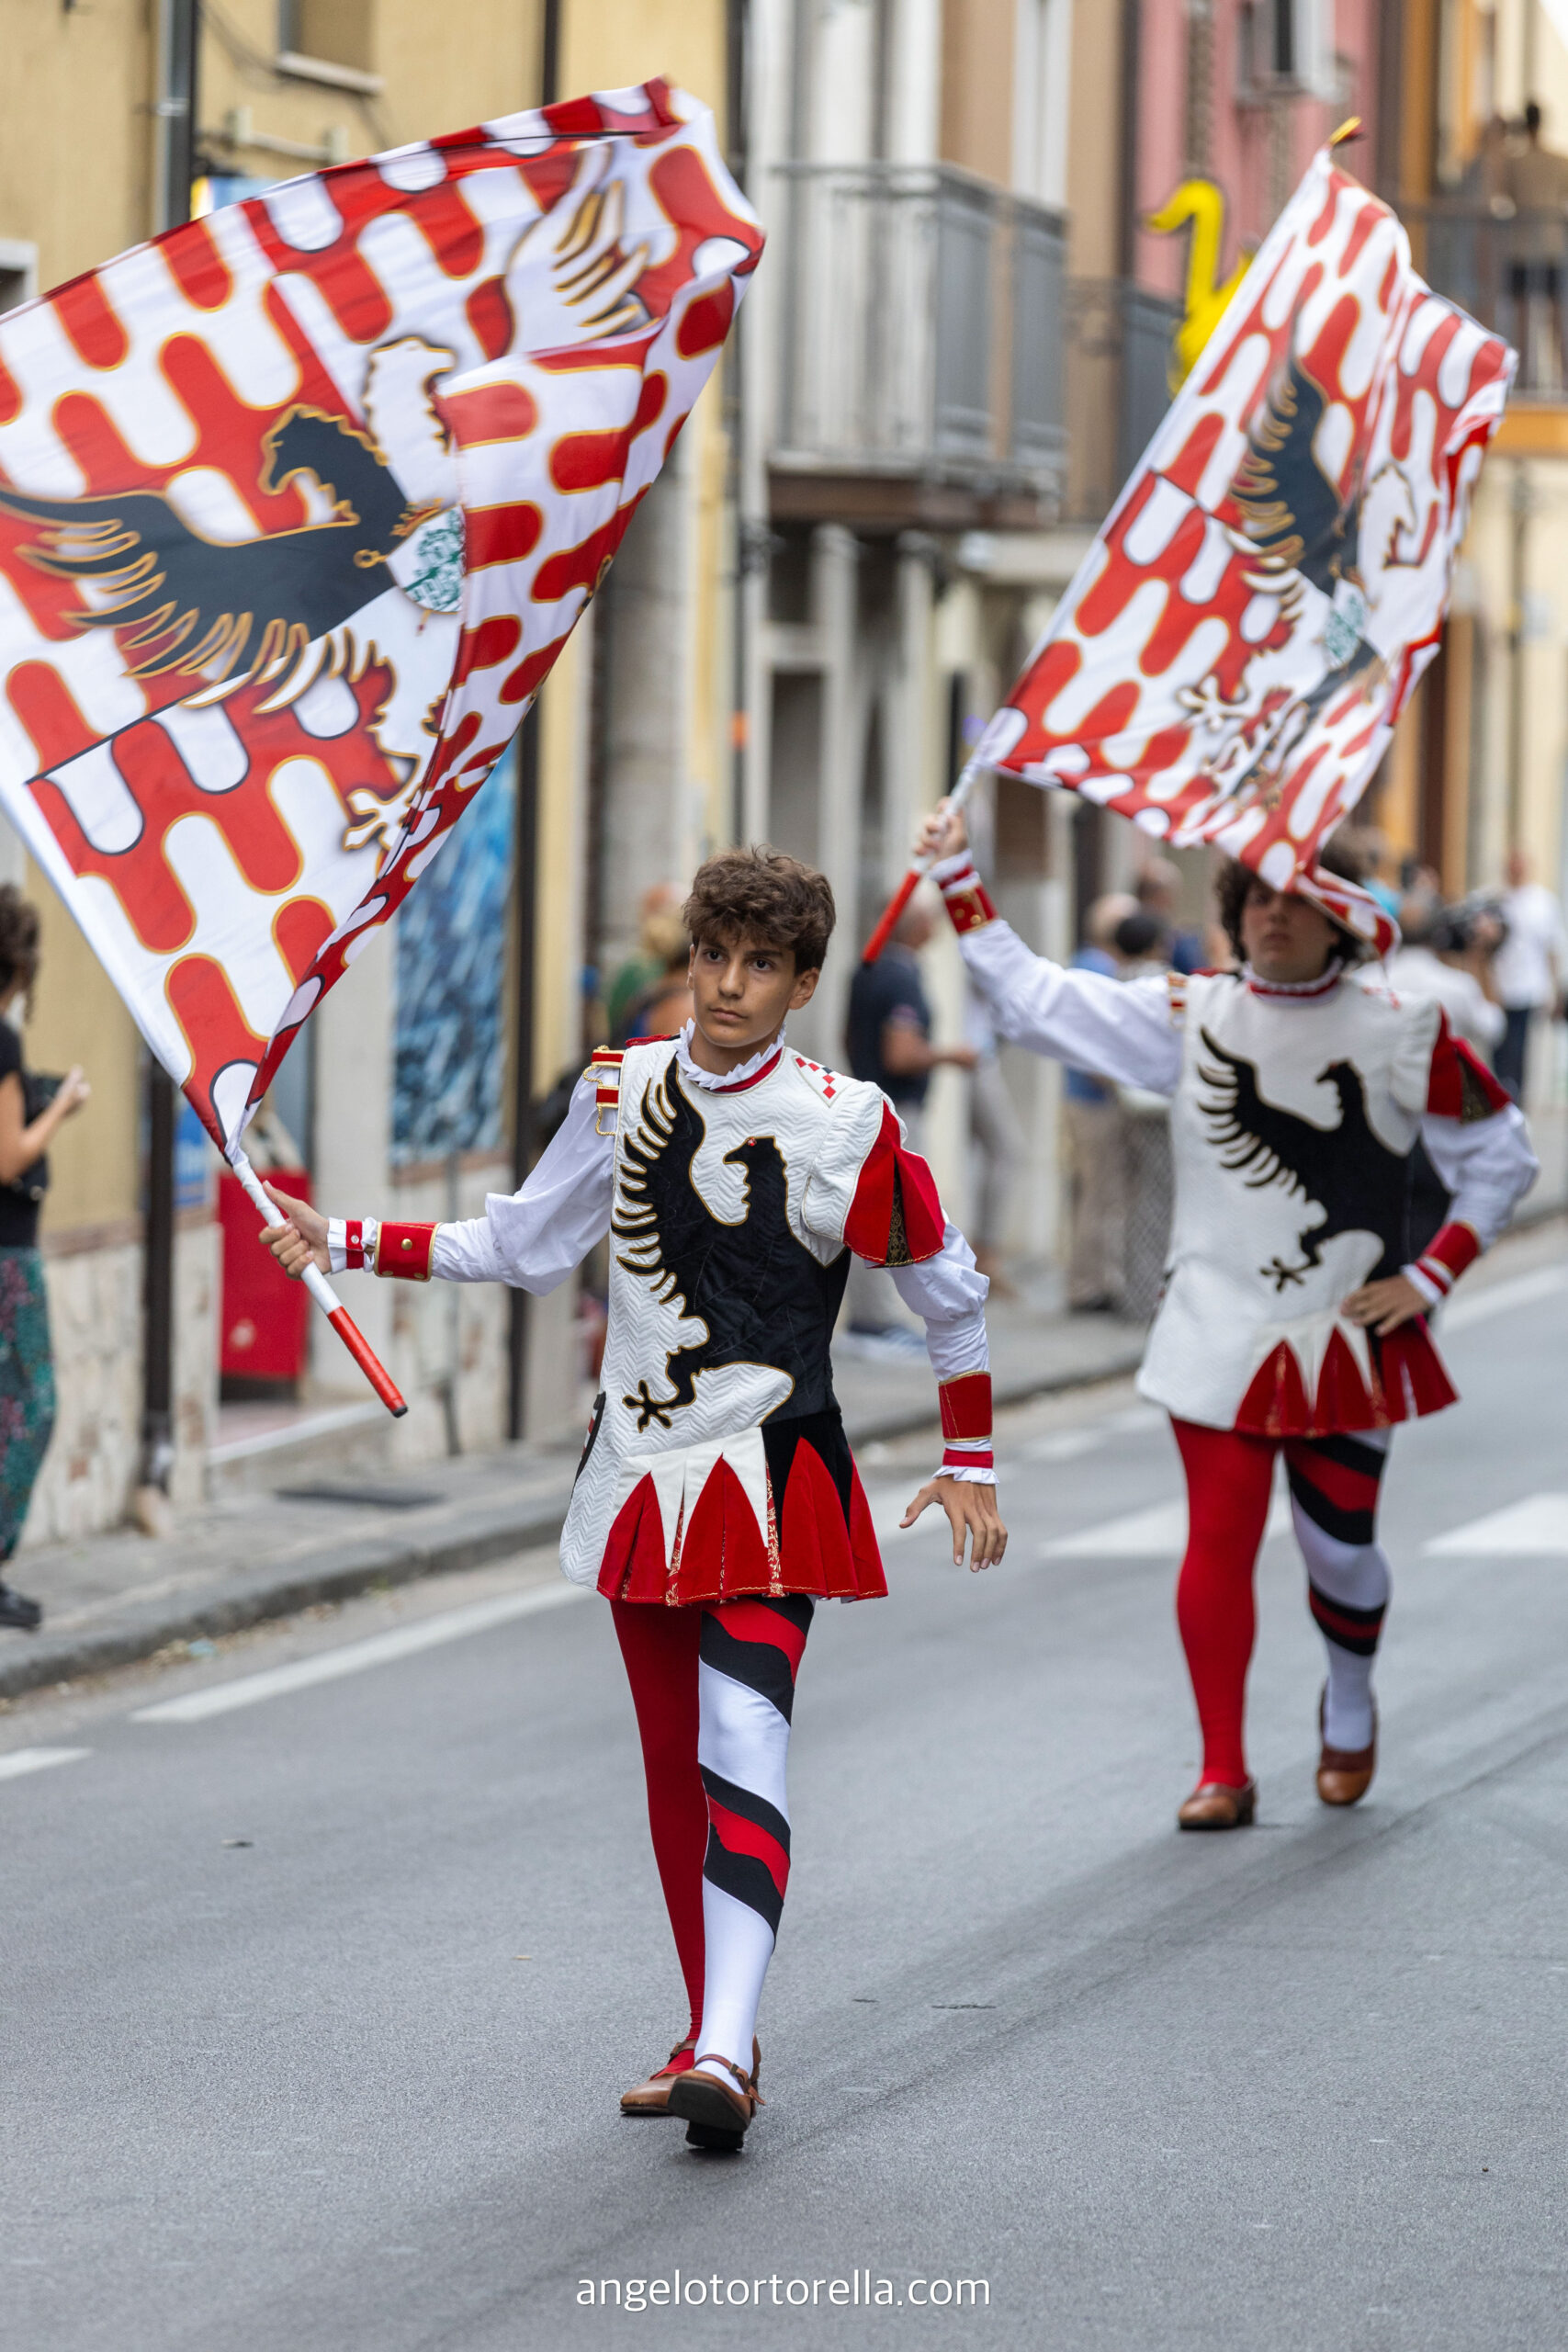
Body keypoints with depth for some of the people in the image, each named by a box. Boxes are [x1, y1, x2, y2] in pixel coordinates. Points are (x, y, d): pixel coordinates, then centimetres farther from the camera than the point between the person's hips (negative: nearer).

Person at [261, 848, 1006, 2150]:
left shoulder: (848, 1128, -8)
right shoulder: (623, 1092, 5)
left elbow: (950, 1289, 2)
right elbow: (525, 1244, 16)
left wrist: (970, 1462, 4)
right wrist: (347, 1242, 11)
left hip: (774, 1481, -5)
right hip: (640, 1472, 5)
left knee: (742, 1740, -20)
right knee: (674, 1764, 9)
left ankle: (727, 2055, -30)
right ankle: (711, 2041, 19)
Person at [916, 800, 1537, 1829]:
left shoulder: (1403, 1035, -2)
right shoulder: (1191, 1016, 2)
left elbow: (1502, 1157, 6)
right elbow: (1035, 995, 3)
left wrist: (1431, 1275, -2)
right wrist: (960, 877, -3)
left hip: (1349, 1338, 0)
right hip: (1221, 1331, 1)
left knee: (1339, 1544, 5)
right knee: (1219, 1541, -5)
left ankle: (1350, 1706, 37)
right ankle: (1224, 1773, 3)